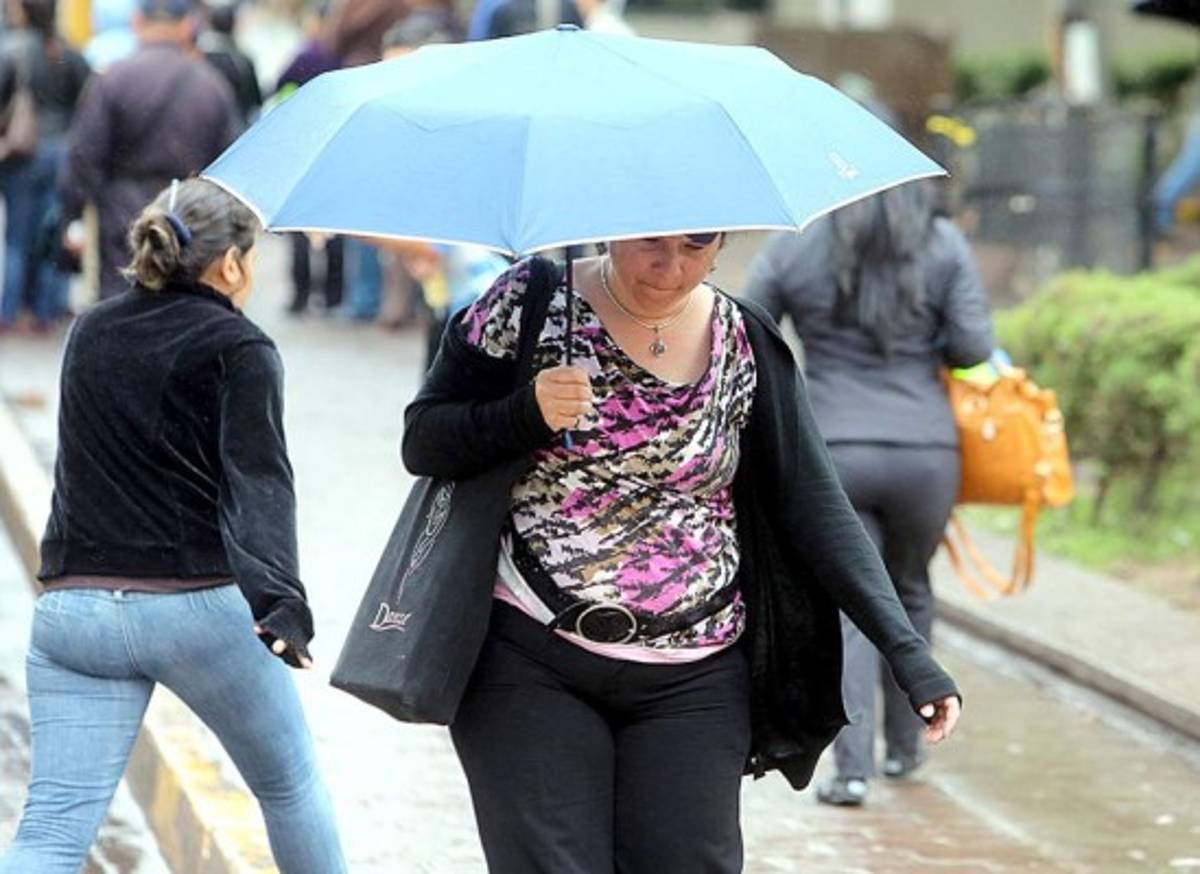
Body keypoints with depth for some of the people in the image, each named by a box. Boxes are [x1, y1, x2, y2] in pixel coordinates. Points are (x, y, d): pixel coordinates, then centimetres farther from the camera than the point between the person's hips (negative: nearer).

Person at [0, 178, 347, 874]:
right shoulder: (240, 351, -3)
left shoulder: (90, 336, 14)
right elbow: (258, 482, -18)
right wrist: (281, 602, -29)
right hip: (199, 608, -4)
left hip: (74, 608, 4)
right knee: (291, 789, 20)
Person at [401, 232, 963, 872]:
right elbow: (422, 443, 1)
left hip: (691, 684, 2)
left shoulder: (746, 345, 4)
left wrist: (905, 650, -7)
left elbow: (814, 505, 2)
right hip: (530, 665, -2)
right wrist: (529, 414, -19)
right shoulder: (529, 303, -1)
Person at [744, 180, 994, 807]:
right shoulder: (943, 244, -1)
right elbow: (974, 348, -6)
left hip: (830, 453, -1)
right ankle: (904, 745, 32)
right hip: (923, 450, 1)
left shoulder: (791, 249, -1)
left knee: (849, 607, 3)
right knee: (909, 591, 22)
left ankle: (852, 766, -10)